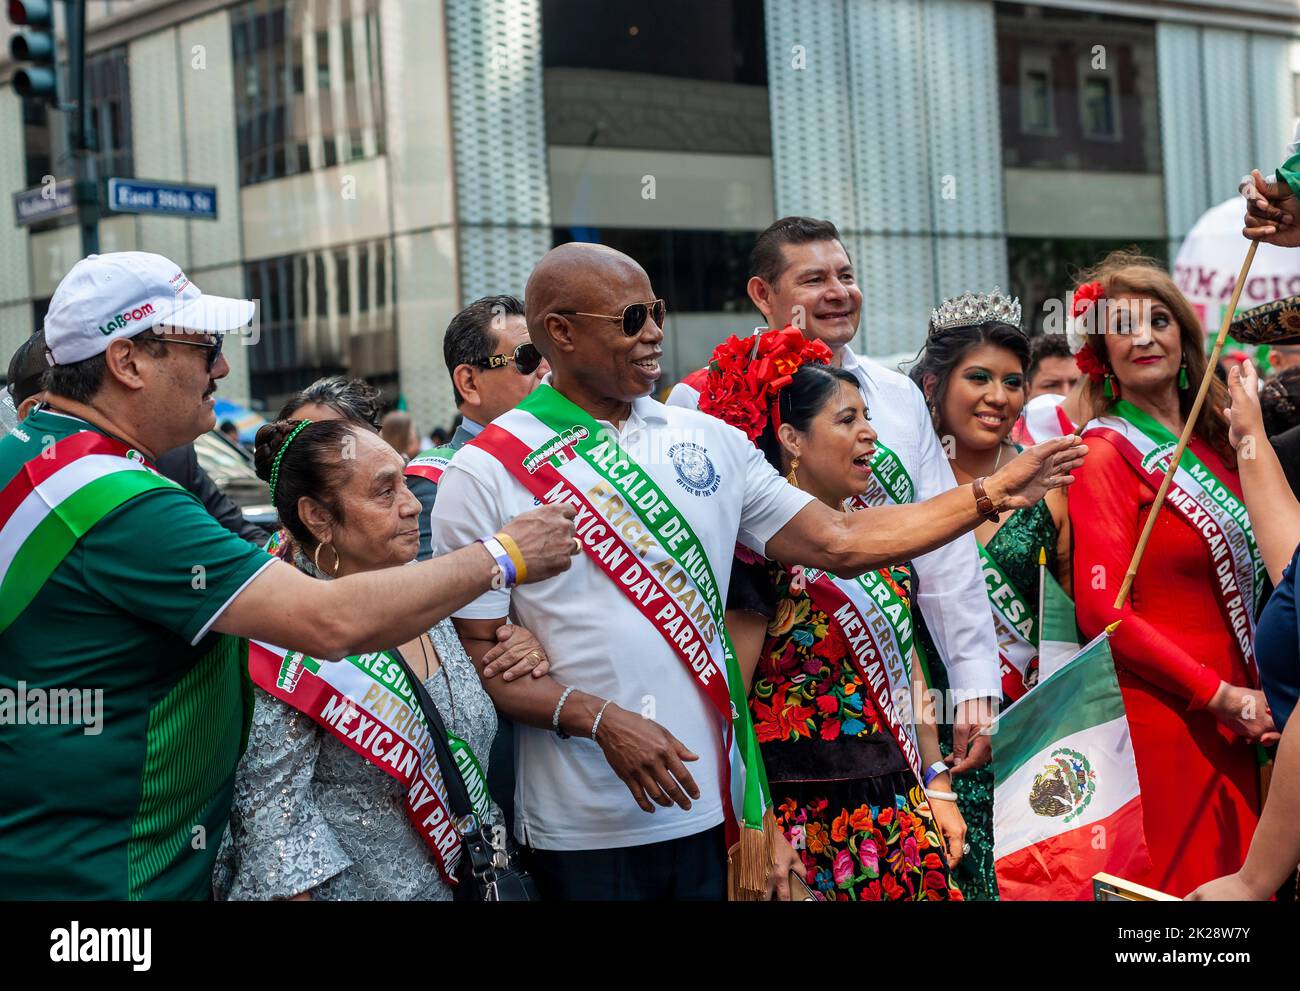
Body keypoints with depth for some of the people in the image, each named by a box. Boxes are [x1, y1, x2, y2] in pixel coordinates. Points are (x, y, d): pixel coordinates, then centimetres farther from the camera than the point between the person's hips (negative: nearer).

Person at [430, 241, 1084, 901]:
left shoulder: (708, 441, 9)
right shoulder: (485, 474, -5)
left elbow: (841, 543, 8)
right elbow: (473, 657, -7)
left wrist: (992, 493, 3)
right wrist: (600, 720, -19)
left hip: (715, 810, 4)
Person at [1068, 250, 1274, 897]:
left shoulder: (1212, 444, 13)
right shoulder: (1107, 454, -8)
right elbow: (1102, 610, -15)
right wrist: (1222, 697, -14)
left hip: (1239, 718, 7)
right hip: (1162, 718, -7)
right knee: (1179, 881, -3)